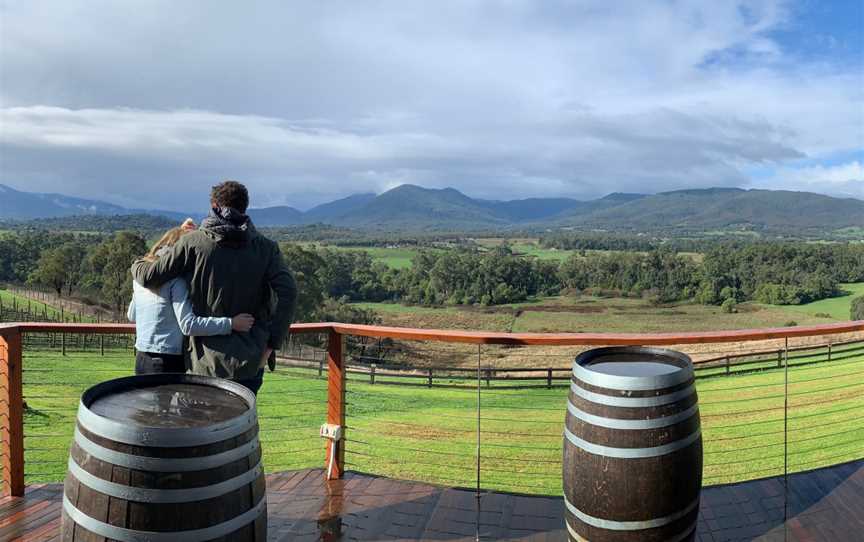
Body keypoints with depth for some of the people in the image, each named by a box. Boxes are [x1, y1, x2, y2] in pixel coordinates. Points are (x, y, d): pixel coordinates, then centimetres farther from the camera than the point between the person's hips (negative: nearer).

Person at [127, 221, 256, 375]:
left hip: (141, 359, 8)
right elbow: (188, 324, -23)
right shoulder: (177, 279, -15)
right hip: (169, 363, -8)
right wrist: (231, 324, -23)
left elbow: (131, 315, 21)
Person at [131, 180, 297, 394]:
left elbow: (150, 277, -2)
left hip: (207, 361, -1)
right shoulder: (265, 247, -1)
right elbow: (288, 293, -13)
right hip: (249, 361, 1)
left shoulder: (193, 242, -4)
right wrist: (271, 343, -8)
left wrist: (137, 265, 22)